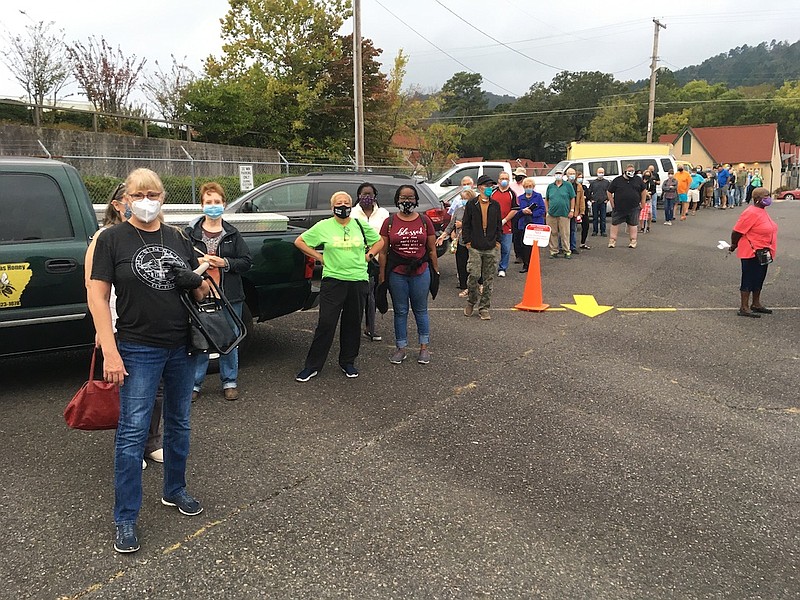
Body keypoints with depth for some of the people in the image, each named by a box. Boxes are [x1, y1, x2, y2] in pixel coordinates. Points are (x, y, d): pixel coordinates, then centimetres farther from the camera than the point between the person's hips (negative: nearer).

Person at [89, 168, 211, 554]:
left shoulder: (177, 238, 8)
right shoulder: (112, 239, -4)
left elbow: (201, 287, 17)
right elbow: (98, 296, -8)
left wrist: (198, 284, -9)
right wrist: (110, 352, -16)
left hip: (182, 347, 5)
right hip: (138, 350, -4)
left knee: (179, 424, 15)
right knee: (133, 431, -1)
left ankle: (175, 491, 35)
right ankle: (126, 519, 12)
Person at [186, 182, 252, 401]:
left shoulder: (232, 233, 7)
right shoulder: (191, 232, 4)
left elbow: (247, 262, 3)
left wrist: (224, 263, -11)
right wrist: (197, 262, -16)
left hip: (230, 296, 1)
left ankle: (229, 382, 21)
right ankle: (195, 384, 16)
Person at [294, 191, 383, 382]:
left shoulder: (361, 225, 8)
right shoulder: (323, 226, 1)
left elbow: (379, 241, 21)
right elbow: (300, 241, 7)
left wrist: (368, 256, 7)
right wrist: (319, 257, 1)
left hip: (358, 280, 3)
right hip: (333, 280, -2)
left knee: (352, 323, 10)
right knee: (325, 323, -5)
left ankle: (348, 362, 24)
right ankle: (312, 366, 4)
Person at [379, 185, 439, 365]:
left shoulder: (424, 221, 3)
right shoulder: (389, 222, 1)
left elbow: (432, 250, 7)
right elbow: (383, 251, 2)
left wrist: (436, 271, 5)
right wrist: (382, 276, 0)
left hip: (420, 273, 0)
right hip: (397, 274, 0)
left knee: (421, 311, 10)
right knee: (400, 312, 9)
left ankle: (424, 348, 21)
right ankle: (401, 348, 20)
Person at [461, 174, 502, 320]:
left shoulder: (495, 205, 9)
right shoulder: (471, 204, 1)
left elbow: (499, 224, 14)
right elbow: (466, 224, 3)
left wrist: (498, 240, 6)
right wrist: (467, 241, -3)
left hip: (492, 248, 3)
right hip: (475, 247, -3)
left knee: (488, 279, 4)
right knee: (473, 275, -9)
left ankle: (484, 308, 13)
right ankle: (471, 302, 16)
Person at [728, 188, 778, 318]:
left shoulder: (762, 211, 10)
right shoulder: (751, 213, -21)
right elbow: (737, 231, -22)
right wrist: (734, 246, -6)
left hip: (763, 253, 9)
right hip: (752, 253, -9)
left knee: (759, 279, 17)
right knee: (749, 279, -3)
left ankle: (756, 304, 30)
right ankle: (744, 308, 4)